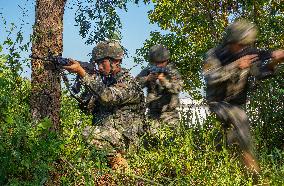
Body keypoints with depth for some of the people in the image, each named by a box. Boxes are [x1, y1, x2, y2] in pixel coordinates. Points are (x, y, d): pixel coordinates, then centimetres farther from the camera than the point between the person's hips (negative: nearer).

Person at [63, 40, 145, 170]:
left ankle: (117, 160, -11)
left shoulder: (128, 83, -10)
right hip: (101, 132, 7)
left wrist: (81, 72, -31)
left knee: (88, 134, -31)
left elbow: (107, 96, -30)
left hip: (122, 136, -7)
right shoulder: (103, 79, 16)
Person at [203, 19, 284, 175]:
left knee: (231, 139, 15)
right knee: (240, 116, -32)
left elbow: (260, 73, -18)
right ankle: (248, 156, -23)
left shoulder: (247, 53, -5)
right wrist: (236, 66, -36)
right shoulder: (214, 55, -15)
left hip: (237, 103, 6)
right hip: (217, 102, -5)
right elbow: (210, 78, -31)